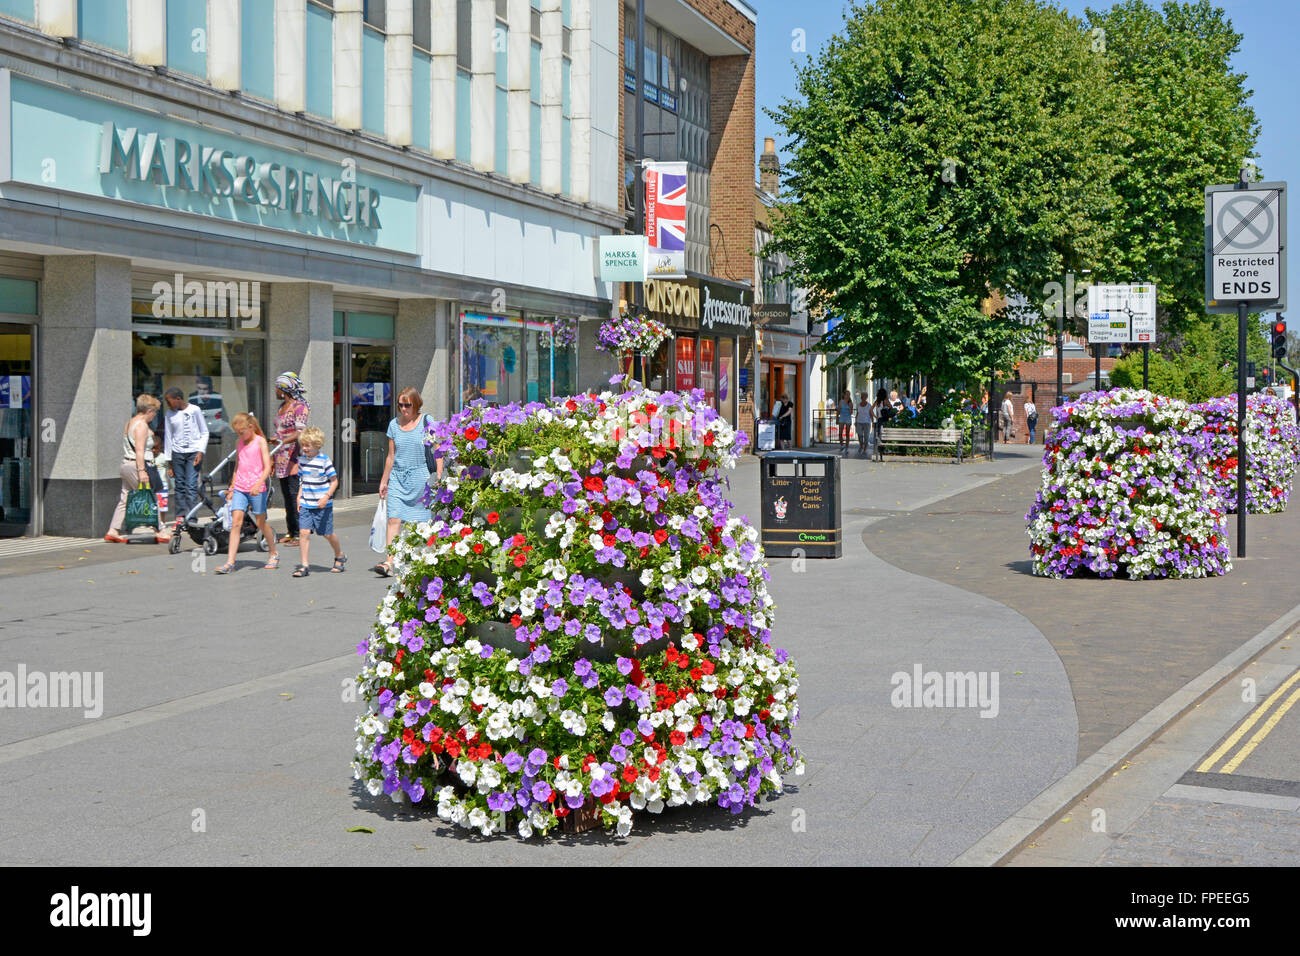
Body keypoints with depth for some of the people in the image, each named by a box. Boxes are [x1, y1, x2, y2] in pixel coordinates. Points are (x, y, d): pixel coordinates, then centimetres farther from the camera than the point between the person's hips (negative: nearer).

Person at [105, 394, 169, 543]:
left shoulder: (130, 423, 18)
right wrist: (141, 470, -24)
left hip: (126, 464, 10)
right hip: (136, 465, -10)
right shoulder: (141, 425, -13)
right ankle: (158, 532, 2)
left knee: (125, 499, 8)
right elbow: (139, 450, -20)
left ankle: (113, 531, 4)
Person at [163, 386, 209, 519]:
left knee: (191, 485, -11)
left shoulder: (194, 410, -1)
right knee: (179, 486, 3)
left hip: (193, 452, -3)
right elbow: (168, 437, 11)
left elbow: (204, 433, 5)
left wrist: (200, 451, -7)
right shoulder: (170, 413, 7)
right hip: (177, 453, 3)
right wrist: (169, 461, 10)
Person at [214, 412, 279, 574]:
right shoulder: (240, 443, 13)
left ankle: (274, 554, 28)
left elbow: (267, 467, -13)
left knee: (261, 522, 7)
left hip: (257, 488, -4)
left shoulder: (260, 441, -5)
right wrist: (232, 488, 21)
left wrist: (258, 484, -26)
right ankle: (230, 562, -13)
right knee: (236, 522, -8)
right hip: (240, 488, 4)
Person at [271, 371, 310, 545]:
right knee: (286, 495, 9)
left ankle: (300, 533, -9)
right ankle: (290, 531, 13)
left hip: (295, 457, -9)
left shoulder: (300, 407, -9)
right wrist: (272, 459, 22)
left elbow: (300, 432, -21)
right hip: (282, 459, 9)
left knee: (295, 495, -10)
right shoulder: (281, 407, 18)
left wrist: (283, 441, -36)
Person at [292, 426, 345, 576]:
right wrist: (299, 497, 9)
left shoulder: (324, 460, -12)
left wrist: (326, 497, -19)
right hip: (305, 504, 4)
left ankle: (340, 557, 32)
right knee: (304, 532, -8)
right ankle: (304, 565, -4)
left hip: (323, 505, -4)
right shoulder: (302, 459, 6)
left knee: (327, 534, 7)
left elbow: (334, 481, -8)